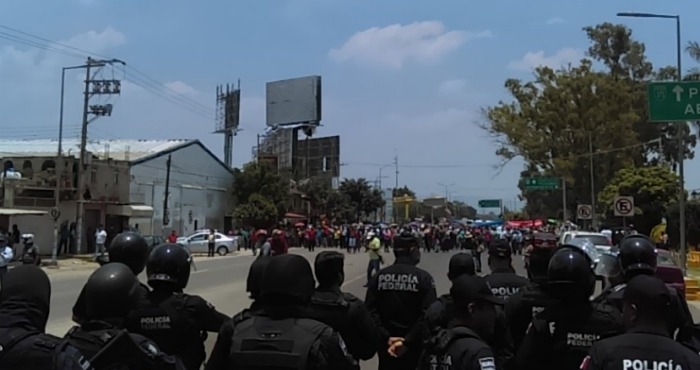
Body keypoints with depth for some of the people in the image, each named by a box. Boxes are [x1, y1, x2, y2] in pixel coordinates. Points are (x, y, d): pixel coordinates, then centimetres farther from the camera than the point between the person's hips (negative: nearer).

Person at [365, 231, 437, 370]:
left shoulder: (379, 276, -2)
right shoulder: (423, 277, -11)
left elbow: (371, 311, -7)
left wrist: (385, 337, -9)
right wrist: (409, 340, -17)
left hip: (387, 343, 3)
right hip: (414, 344, -3)